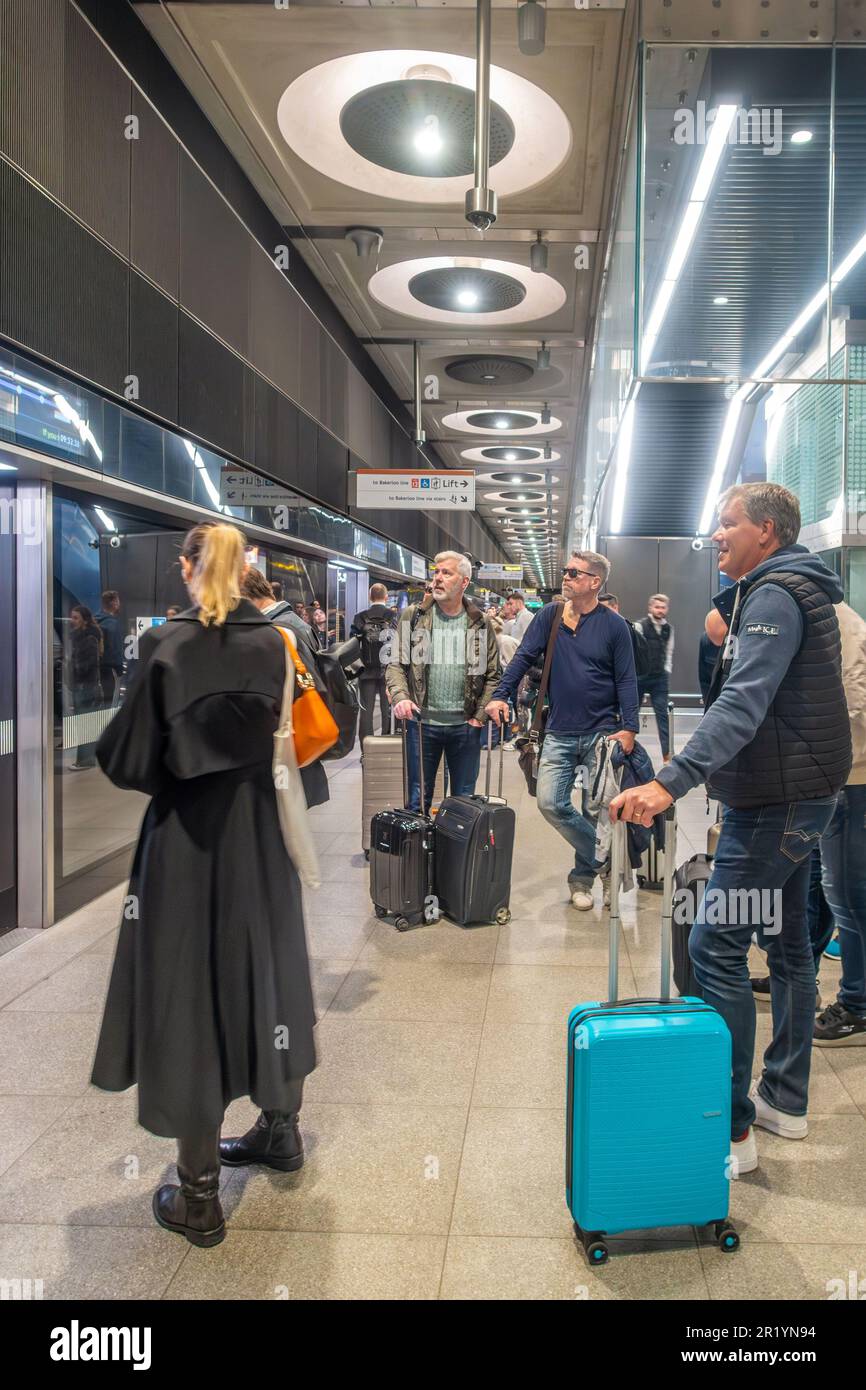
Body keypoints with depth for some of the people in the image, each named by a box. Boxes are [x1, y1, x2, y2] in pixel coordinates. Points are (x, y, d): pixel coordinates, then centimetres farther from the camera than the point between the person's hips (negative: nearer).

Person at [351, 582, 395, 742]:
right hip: (389, 669, -1)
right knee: (388, 710, 5)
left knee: (366, 710, 4)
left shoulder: (360, 617, -1)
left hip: (367, 670, 1)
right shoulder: (394, 616, -4)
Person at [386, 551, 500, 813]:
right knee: (418, 800, 8)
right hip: (422, 722, -1)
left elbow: (492, 675, 5)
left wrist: (480, 716, -3)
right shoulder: (413, 616, 1)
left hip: (465, 725, 1)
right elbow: (396, 664, 0)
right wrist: (400, 697, -17)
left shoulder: (479, 623, 3)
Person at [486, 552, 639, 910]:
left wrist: (629, 727, -11)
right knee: (550, 803, -6)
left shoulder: (613, 625, -3)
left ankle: (582, 876, 25)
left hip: (602, 733, -2)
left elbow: (626, 679, -3)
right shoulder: (550, 615, 3)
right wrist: (500, 695, -13)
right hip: (559, 733, 2)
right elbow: (524, 657, 0)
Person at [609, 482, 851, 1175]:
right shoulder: (798, 591, 16)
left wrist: (670, 781, -41)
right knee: (787, 944, 16)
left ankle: (730, 1128, -1)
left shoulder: (774, 596, -17)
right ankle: (785, 1101, 30)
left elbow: (742, 705, -33)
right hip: (798, 794, 11)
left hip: (777, 801, -11)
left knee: (716, 948, -9)